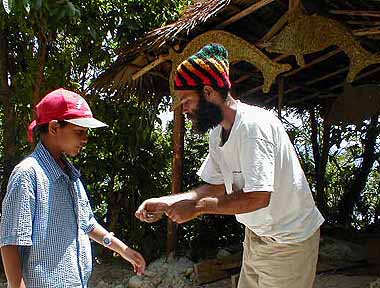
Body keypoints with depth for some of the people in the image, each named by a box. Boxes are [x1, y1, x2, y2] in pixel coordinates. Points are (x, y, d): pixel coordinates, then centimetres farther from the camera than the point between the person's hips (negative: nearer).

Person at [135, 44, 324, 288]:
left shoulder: (253, 125, -27)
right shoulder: (217, 132, 2)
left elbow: (258, 197, -32)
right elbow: (215, 187, 6)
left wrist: (196, 207, -25)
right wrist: (167, 203, -6)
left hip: (288, 240, -8)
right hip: (256, 233, 8)